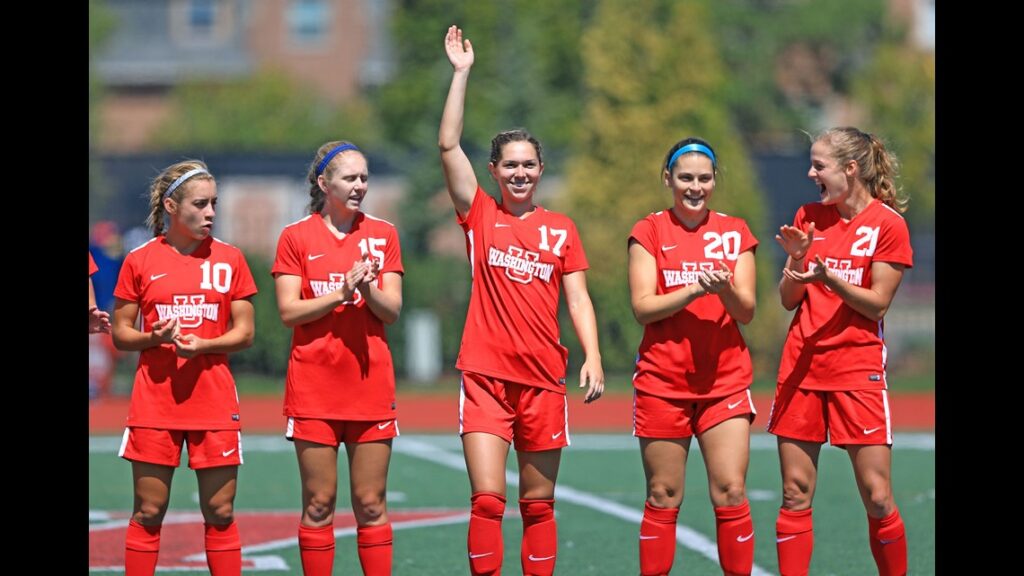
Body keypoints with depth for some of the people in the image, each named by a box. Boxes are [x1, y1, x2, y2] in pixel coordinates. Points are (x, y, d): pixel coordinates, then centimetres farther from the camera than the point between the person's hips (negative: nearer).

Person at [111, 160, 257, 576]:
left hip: (214, 398, 1)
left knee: (220, 512, 2)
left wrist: (202, 345, -14)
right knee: (148, 512, 1)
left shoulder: (230, 258, 5)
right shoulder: (139, 260, 2)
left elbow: (244, 332, 4)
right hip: (154, 399, -1)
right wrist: (153, 337, -15)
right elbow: (121, 333, 6)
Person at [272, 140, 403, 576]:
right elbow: (288, 311, -6)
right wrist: (342, 291, -17)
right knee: (318, 504, 1)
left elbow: (392, 310, 3)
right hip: (314, 388, -2)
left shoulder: (383, 234, 8)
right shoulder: (296, 237, 2)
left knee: (371, 504, 2)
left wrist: (369, 288, -17)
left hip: (370, 384, 2)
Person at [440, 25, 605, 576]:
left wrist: (592, 356, -9)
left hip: (543, 379, 2)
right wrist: (461, 72, -4)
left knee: (539, 505, 7)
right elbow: (448, 144, -3)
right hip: (485, 376, -2)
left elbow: (578, 299, 6)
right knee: (486, 500, -11)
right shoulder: (479, 216, 5)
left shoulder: (561, 230, 9)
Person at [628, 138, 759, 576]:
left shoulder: (735, 233, 8)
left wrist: (726, 290, -18)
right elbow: (642, 306, -6)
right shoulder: (649, 232, 3)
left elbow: (747, 310, 3)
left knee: (731, 494, -6)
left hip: (725, 381, 1)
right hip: (662, 381, -1)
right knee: (663, 498, 1)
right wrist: (694, 290, -20)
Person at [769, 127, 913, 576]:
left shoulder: (888, 223, -4)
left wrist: (829, 277, -22)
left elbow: (877, 304, -8)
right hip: (801, 365, 4)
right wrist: (797, 259, -8)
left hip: (857, 369, -4)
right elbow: (789, 300, 11)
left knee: (877, 497, -6)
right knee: (795, 494, 2)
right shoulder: (809, 217, 10)